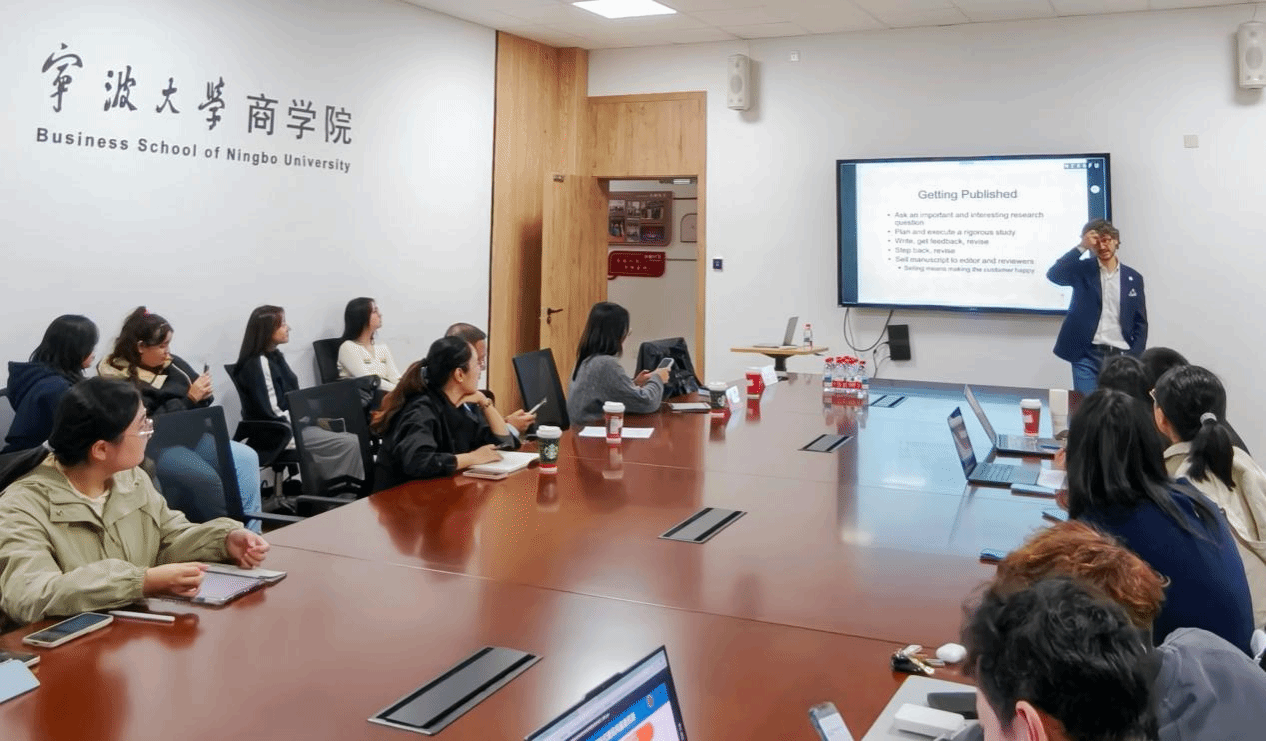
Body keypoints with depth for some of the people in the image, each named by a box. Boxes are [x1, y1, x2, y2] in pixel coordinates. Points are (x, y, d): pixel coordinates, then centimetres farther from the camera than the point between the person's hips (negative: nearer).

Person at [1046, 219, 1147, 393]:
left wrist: (1134, 358, -1)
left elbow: (1140, 323, 11)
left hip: (1120, 355, 2)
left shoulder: (1133, 278, 11)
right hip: (1087, 354, -2)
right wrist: (1082, 247, -16)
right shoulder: (1082, 270, 6)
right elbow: (1053, 275, -15)